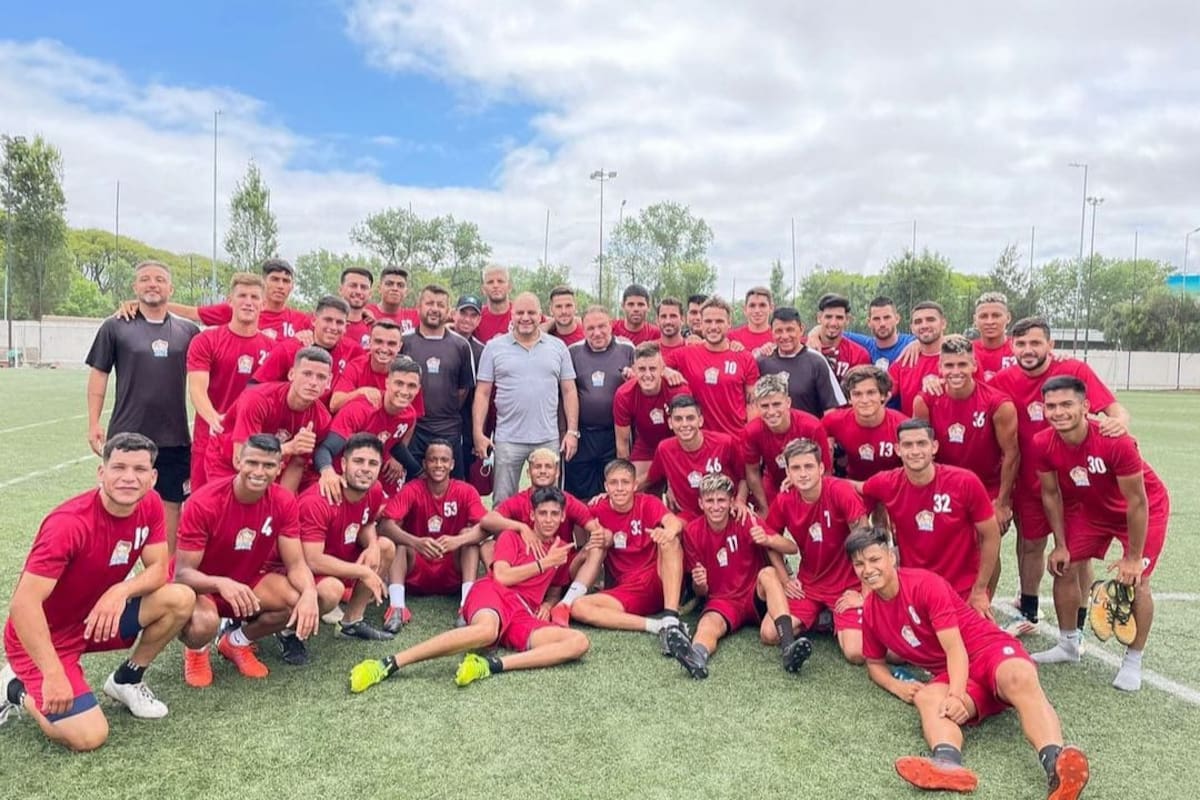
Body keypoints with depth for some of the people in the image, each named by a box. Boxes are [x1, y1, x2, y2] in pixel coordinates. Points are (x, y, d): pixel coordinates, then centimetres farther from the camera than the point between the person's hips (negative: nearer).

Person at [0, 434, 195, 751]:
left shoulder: (150, 505, -10)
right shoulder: (69, 524, -30)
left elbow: (159, 569, -7)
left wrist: (121, 591, -29)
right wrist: (54, 675, -32)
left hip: (97, 616, 6)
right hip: (46, 635, -6)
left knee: (181, 599, -15)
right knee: (90, 737, -19)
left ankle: (126, 680, 8)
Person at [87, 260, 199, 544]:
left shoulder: (188, 331, 6)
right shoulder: (115, 326, 2)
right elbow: (98, 375, 4)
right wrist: (94, 424, -1)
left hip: (175, 437, 2)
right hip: (127, 435, -1)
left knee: (171, 506, 9)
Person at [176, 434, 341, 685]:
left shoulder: (284, 502, -12)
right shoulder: (204, 503, -24)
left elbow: (296, 563, -12)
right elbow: (183, 573, -22)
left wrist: (309, 593, -35)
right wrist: (221, 583, -44)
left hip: (251, 582, 4)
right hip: (204, 587, -4)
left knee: (327, 593, -19)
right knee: (203, 624, -40)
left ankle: (238, 641, 5)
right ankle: (196, 650, 3)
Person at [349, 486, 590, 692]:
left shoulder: (561, 550, 26)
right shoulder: (512, 536, 15)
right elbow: (501, 576, 1)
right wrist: (544, 563, 3)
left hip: (523, 615, 3)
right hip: (493, 592, -3)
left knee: (579, 642, -27)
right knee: (487, 630, -44)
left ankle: (491, 664, -40)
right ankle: (388, 664, -42)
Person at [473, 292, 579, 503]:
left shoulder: (558, 347, 6)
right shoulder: (494, 347, 3)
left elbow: (569, 391, 7)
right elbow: (482, 393, 3)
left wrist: (572, 431, 0)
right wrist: (478, 433, -4)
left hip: (549, 439, 1)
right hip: (508, 439, -1)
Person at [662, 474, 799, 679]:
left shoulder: (746, 521, -5)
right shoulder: (693, 531, -3)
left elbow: (792, 548, -12)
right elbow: (701, 592, 2)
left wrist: (767, 540, -33)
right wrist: (699, 584, -23)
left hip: (756, 598, 0)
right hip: (722, 601, 0)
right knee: (709, 625, -33)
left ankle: (789, 646, -46)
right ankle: (697, 655, -67)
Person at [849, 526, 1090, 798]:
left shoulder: (925, 584, -13)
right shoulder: (870, 611, 4)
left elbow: (955, 648, -16)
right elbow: (875, 663, 17)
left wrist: (956, 695, -31)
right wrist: (896, 686, -5)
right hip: (949, 674, 3)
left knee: (1019, 678, -39)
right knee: (926, 697, -32)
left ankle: (1056, 766, -63)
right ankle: (948, 765, -64)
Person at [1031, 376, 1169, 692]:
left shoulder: (1116, 442, -38)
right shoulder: (1043, 444, -24)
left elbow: (1136, 502, -27)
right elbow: (1051, 494, -8)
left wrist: (1133, 557, -20)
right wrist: (1060, 546, -5)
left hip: (1146, 507, -4)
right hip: (1090, 507, 5)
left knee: (1135, 580, -12)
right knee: (1064, 568, 1)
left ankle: (1133, 662, 7)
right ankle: (1068, 645, 20)